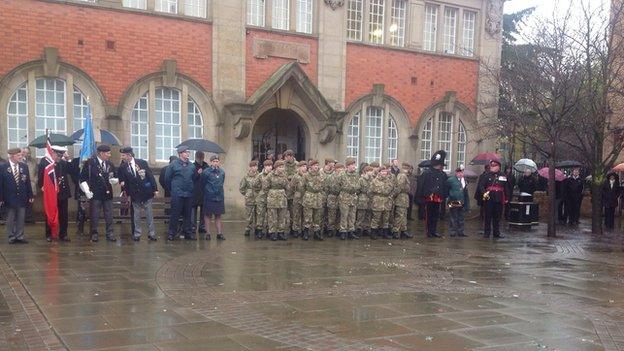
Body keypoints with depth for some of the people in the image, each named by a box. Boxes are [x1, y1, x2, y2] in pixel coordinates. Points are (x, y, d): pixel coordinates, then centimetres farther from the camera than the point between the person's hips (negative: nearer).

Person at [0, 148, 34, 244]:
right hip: (9, 199, -3)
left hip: (22, 198, 3)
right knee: (10, 220, 8)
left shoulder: (24, 166, 4)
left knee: (21, 219, 8)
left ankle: (19, 236, 17)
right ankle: (11, 237, 18)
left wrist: (30, 196, 4)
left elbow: (28, 182, 6)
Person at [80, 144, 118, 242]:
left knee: (109, 215, 6)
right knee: (94, 216, 3)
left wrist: (115, 180, -8)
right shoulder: (90, 163, -5)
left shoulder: (109, 164, 10)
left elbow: (113, 178, 16)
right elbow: (83, 178, -5)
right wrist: (87, 191, -11)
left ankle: (110, 233, 14)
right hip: (95, 194, -4)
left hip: (107, 193, 4)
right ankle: (94, 234, 14)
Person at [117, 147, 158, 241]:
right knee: (136, 216, 6)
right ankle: (137, 234, 17)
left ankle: (151, 233, 14)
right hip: (134, 195, 1)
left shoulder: (142, 162, -5)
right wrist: (122, 183, -13)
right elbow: (122, 180, 9)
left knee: (149, 214, 5)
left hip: (147, 193, -1)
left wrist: (155, 188, -5)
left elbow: (151, 176, -3)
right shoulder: (122, 167, 0)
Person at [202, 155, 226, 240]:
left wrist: (219, 191, 13)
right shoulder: (206, 172, -8)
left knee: (218, 215, 8)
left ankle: (219, 233, 12)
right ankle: (208, 233, 10)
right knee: (208, 215, 4)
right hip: (209, 197, -4)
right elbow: (202, 183, -2)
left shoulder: (222, 172, 6)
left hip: (219, 197, 4)